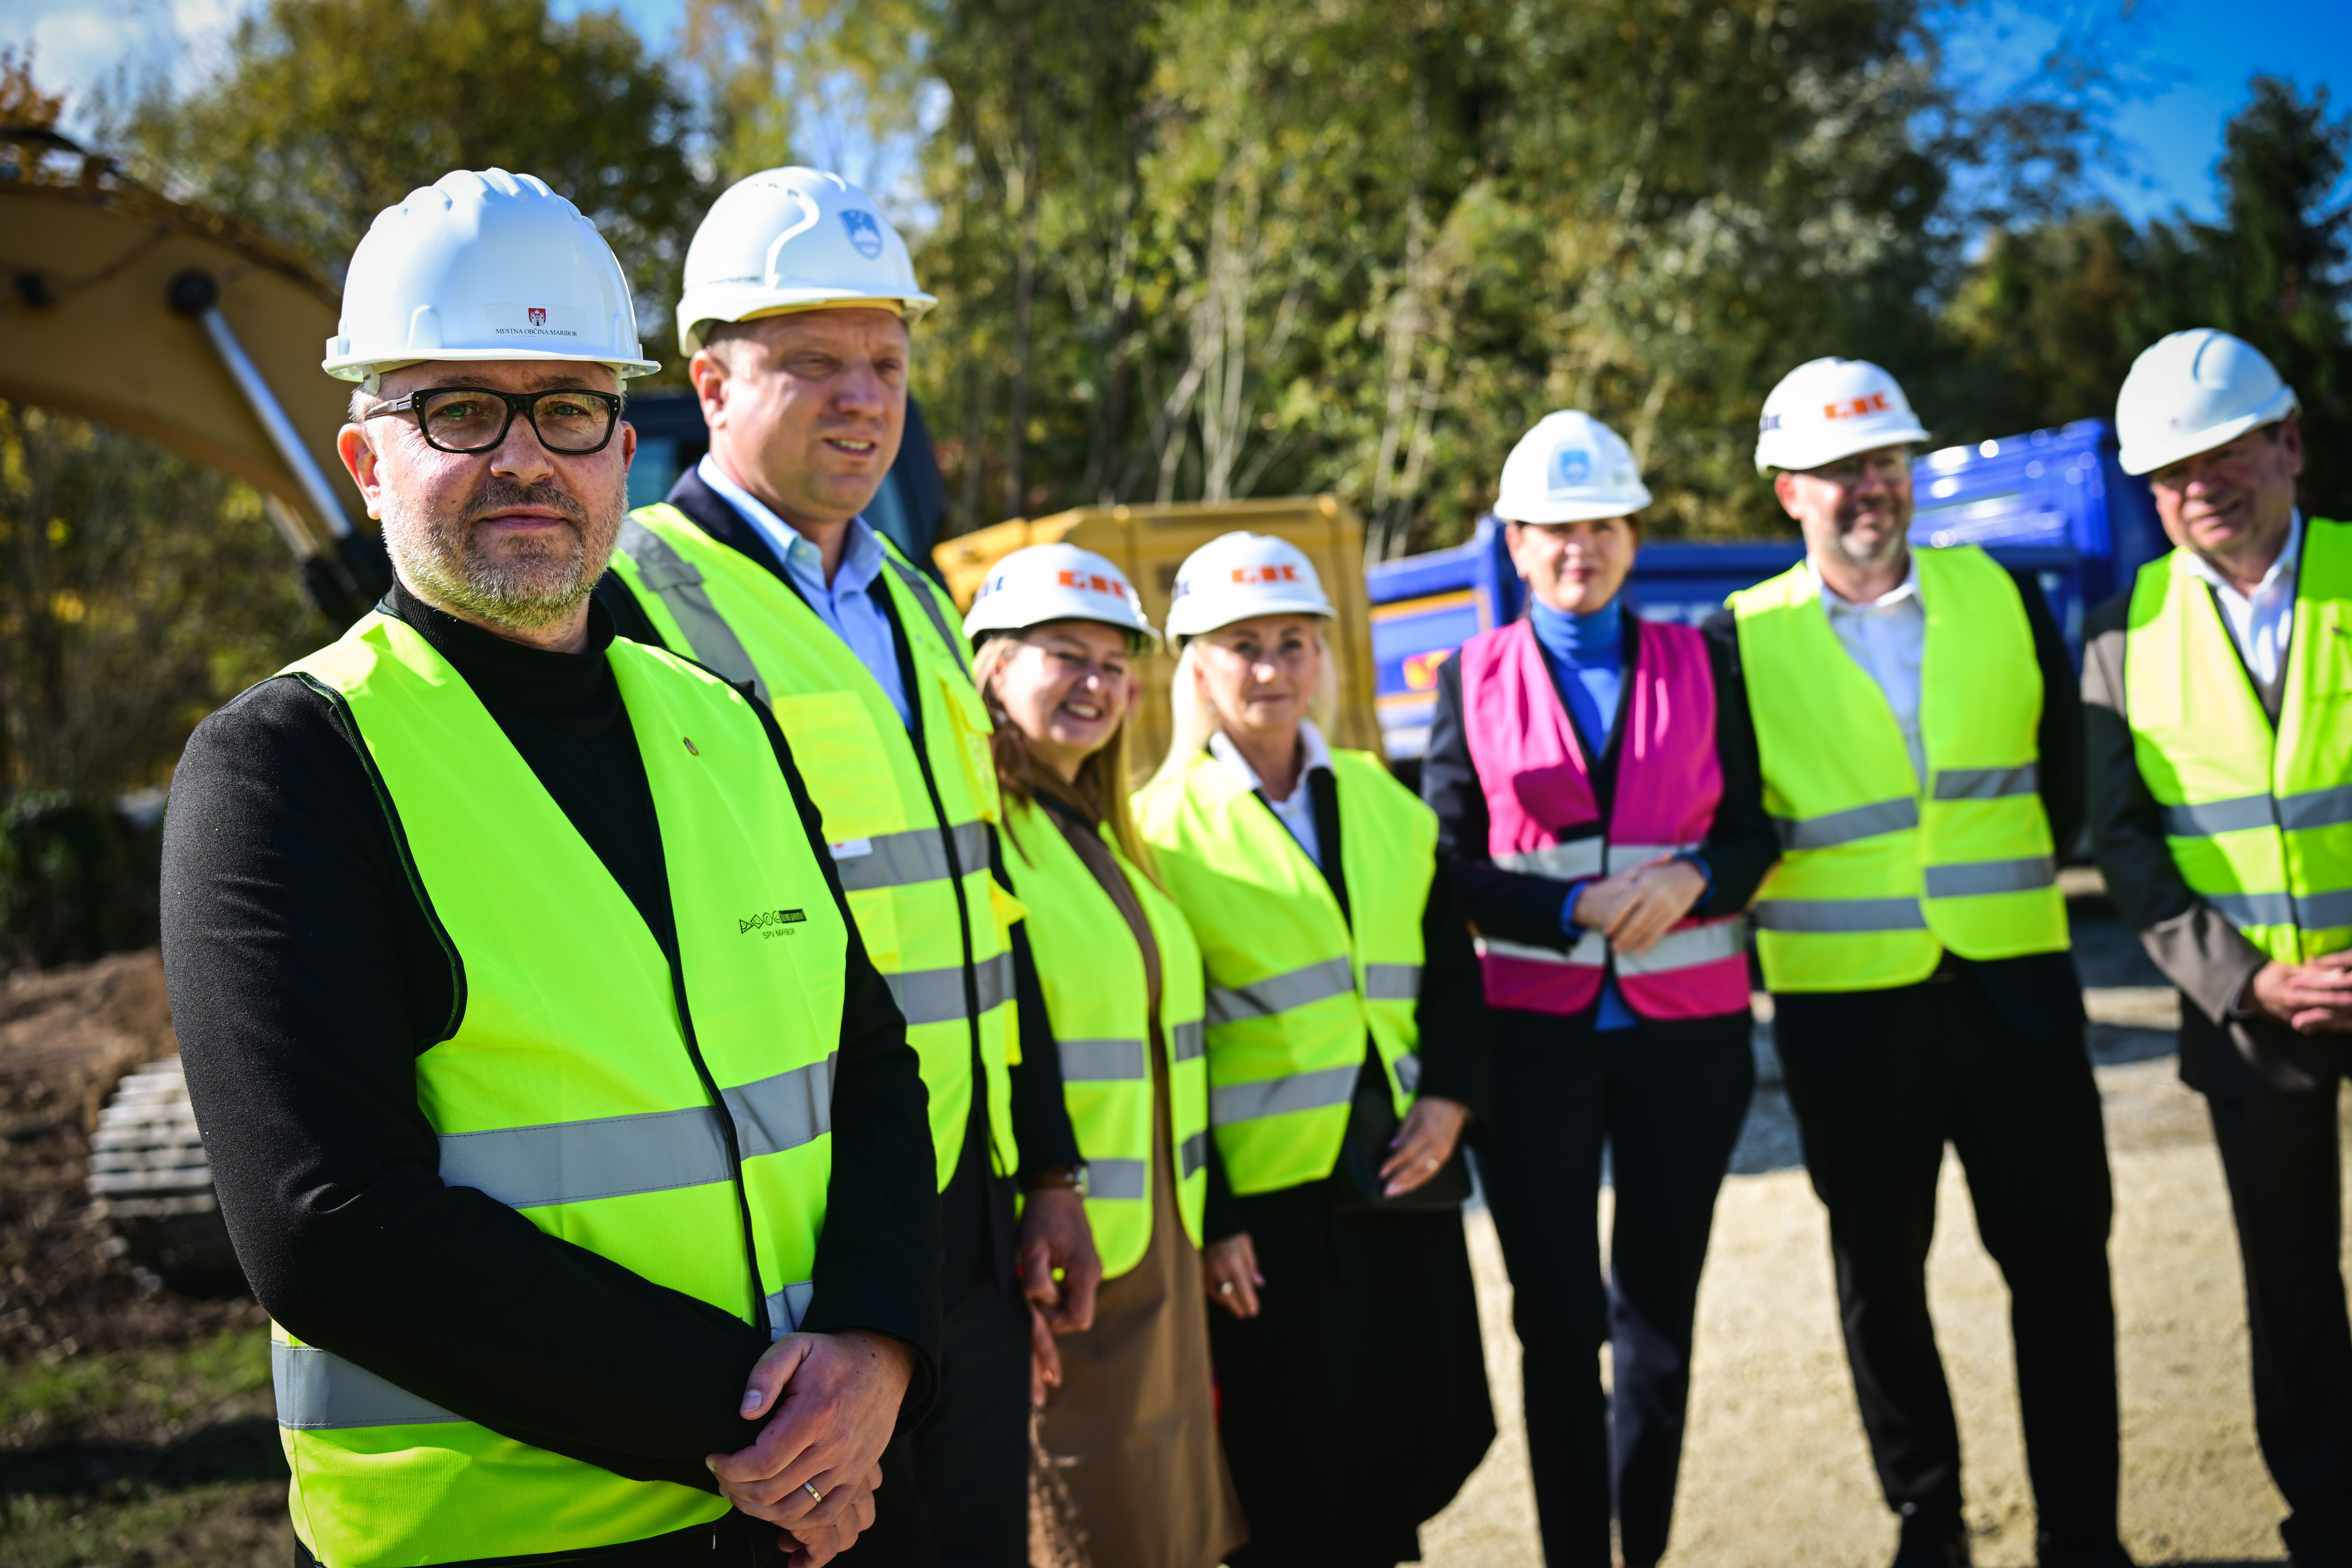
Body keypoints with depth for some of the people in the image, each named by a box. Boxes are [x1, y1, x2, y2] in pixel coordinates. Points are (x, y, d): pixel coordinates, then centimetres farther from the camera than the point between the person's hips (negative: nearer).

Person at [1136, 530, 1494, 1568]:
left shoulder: (1386, 805, 11)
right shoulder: (1164, 827, -5)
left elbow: (1453, 972, 13)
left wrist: (1449, 1102, -4)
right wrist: (1205, 1220, -11)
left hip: (1402, 1182, 5)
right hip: (1264, 1202, -5)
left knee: (1416, 1452, 12)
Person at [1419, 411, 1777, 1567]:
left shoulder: (1699, 665, 7)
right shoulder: (1473, 679, 4)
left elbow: (1755, 832, 6)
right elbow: (1452, 870, 0)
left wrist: (1690, 880, -15)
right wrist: (1582, 907, -15)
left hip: (1687, 1031, 1)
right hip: (1536, 1034, -1)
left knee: (1661, 1306, 10)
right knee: (1558, 1316, 1)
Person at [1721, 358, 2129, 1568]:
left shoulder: (2004, 598, 5)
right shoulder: (1742, 640, -3)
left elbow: (2064, 766, 11)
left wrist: (2014, 875, 7)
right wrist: (1815, 898, -1)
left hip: (2015, 985, 2)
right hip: (1846, 1010, -1)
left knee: (2062, 1262, 3)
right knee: (1879, 1276, 10)